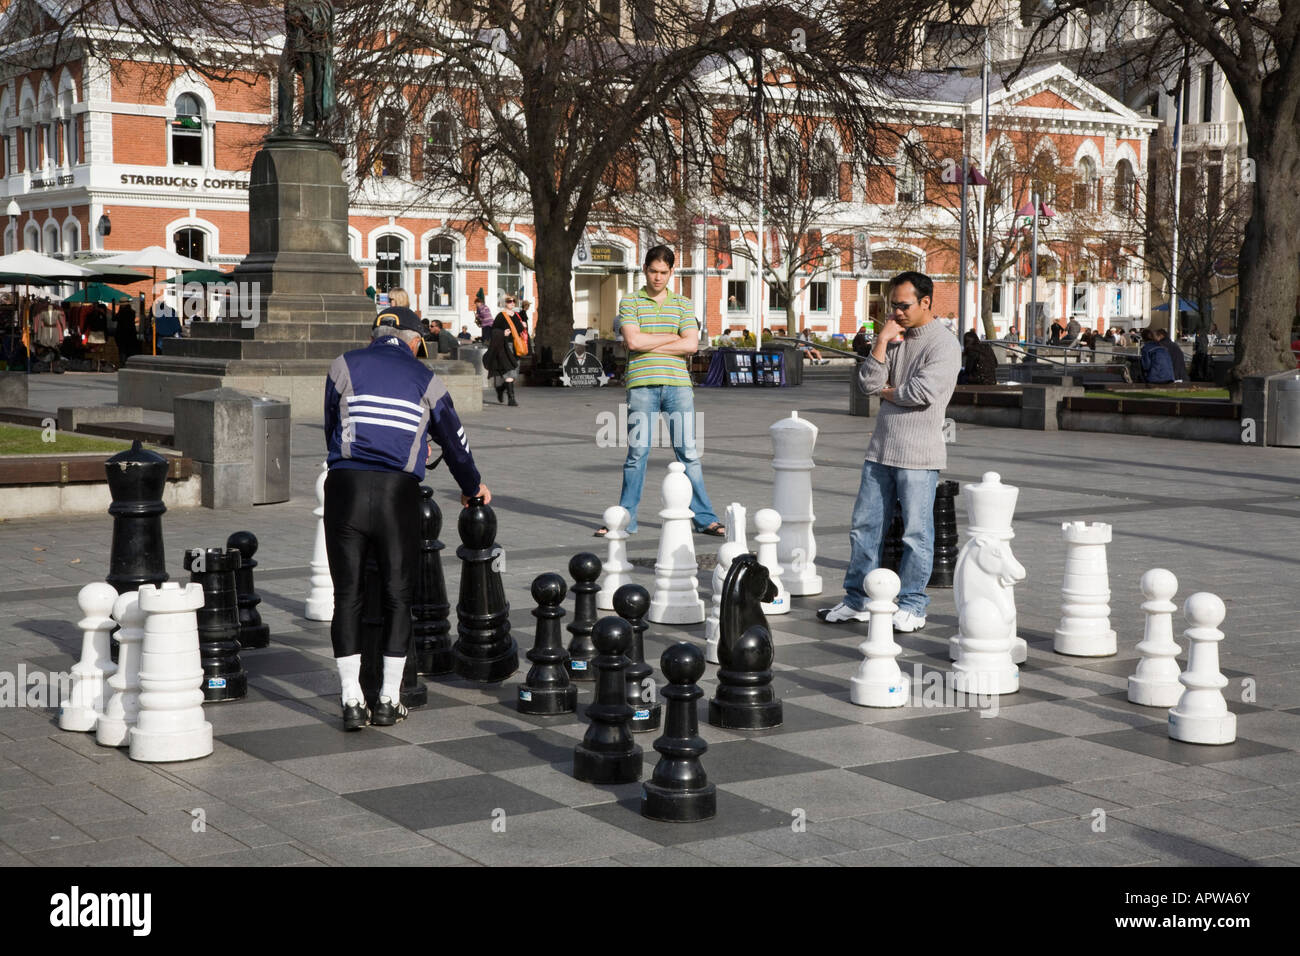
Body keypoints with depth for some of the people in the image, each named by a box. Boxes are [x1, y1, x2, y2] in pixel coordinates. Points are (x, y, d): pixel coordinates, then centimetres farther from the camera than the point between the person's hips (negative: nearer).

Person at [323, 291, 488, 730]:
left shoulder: (345, 365, 11)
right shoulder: (426, 380, 13)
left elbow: (332, 430, 16)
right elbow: (454, 442, 22)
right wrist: (472, 488, 39)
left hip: (345, 489, 0)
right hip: (399, 494, 0)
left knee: (347, 596, 8)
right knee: (398, 595, 11)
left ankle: (352, 702, 5)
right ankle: (389, 701, 13)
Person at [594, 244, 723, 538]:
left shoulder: (683, 304, 13)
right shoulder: (630, 302, 8)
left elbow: (691, 345, -1)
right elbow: (633, 341, -8)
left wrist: (649, 344, -4)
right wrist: (672, 337, -1)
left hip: (678, 384, 1)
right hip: (642, 385, -1)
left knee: (688, 452, 2)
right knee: (637, 453, 0)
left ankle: (703, 518, 7)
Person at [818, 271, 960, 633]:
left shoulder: (944, 345, -7)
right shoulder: (896, 340, 13)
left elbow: (923, 392, -19)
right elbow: (868, 383, 3)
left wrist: (887, 391, -2)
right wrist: (882, 341, -5)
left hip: (918, 456, -7)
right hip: (881, 450, 7)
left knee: (916, 533, 0)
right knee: (864, 525, 10)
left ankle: (911, 606, 9)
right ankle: (858, 600, 20)